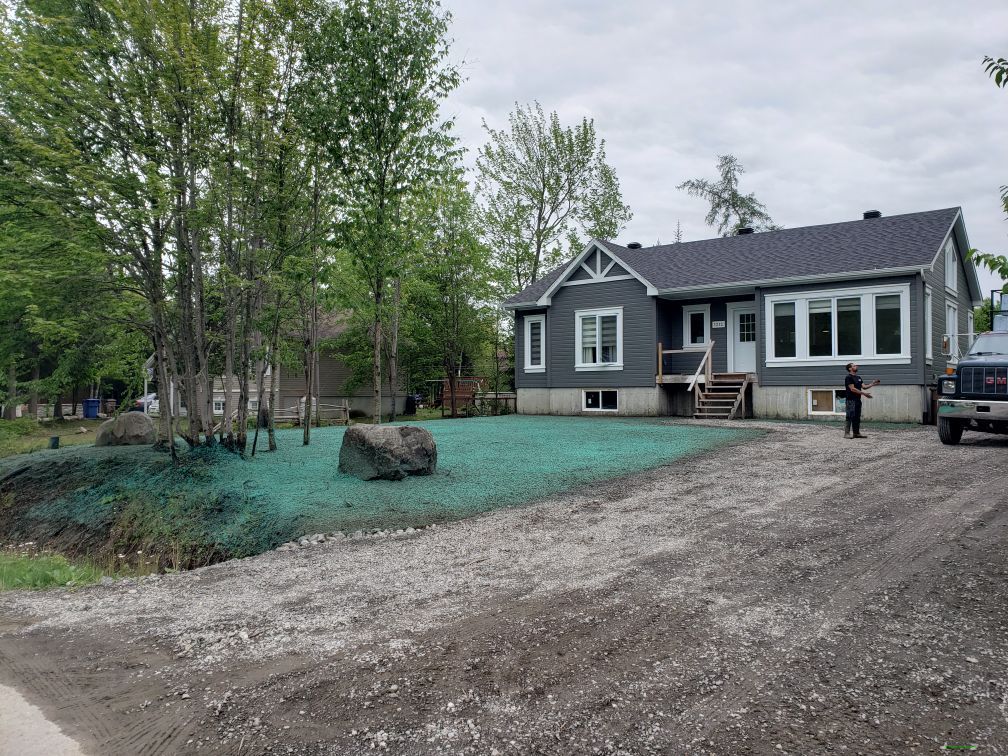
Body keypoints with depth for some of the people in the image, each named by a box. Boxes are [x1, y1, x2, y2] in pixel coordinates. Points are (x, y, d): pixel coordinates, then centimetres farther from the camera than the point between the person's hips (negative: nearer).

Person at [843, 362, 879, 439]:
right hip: (851, 400, -9)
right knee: (850, 417, -9)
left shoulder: (859, 378, 18)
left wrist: (872, 384, 0)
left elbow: (864, 387, 13)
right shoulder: (849, 377, -9)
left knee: (857, 417, 10)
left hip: (857, 400, 9)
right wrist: (863, 393, -20)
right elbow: (852, 389, -17)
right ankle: (847, 433, -8)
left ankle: (856, 433, 14)